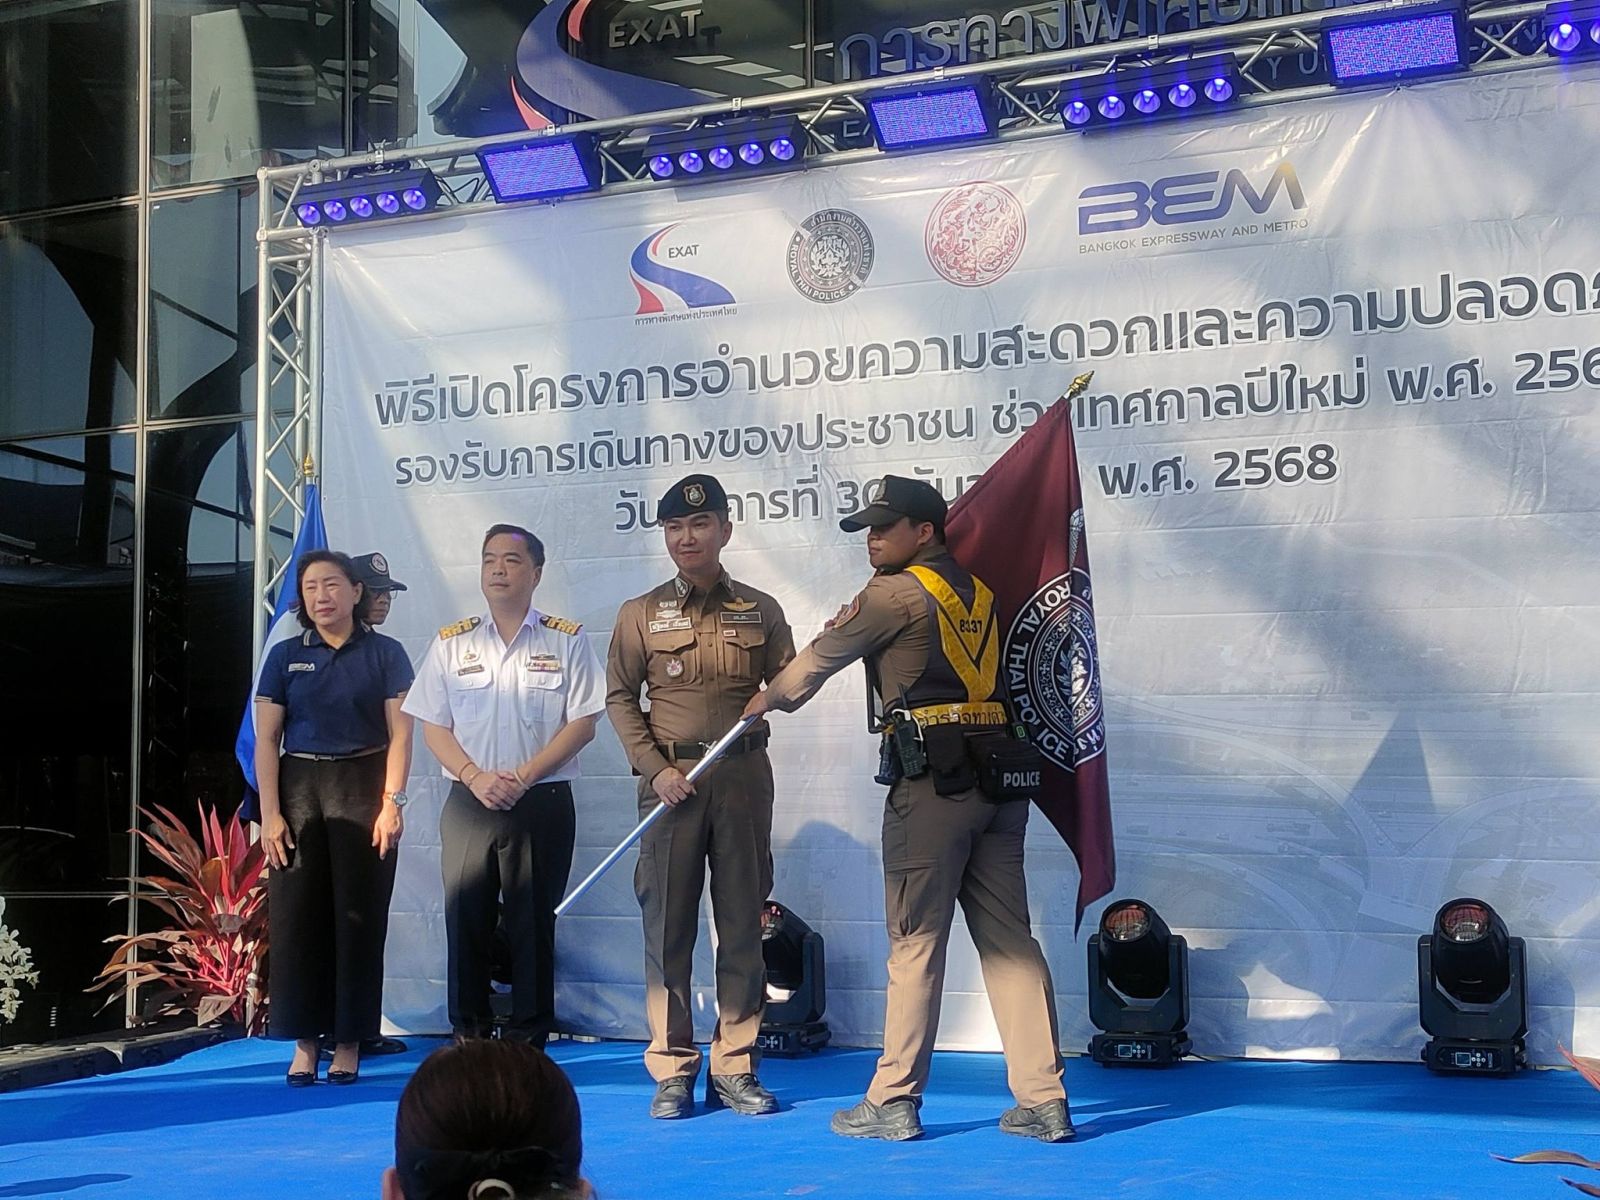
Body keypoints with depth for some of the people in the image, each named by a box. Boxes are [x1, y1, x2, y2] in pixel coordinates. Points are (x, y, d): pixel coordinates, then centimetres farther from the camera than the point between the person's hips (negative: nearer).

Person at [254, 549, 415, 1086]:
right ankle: (304, 1040, 8)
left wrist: (392, 802, -12)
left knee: (358, 916, 0)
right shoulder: (285, 656, 8)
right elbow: (266, 739, 4)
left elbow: (400, 735, -2)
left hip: (361, 788, -2)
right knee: (297, 916, 0)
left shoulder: (385, 654, 3)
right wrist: (270, 813, -5)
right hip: (299, 788, 2)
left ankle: (348, 1041, 8)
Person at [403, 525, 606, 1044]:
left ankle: (530, 1036, 9)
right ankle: (467, 1035, 12)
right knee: (466, 919, 4)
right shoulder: (451, 643, 8)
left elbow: (582, 724, -3)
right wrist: (476, 778, -10)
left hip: (542, 803, -2)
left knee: (533, 923, 2)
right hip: (468, 802, 2)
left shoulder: (566, 641, 2)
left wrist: (524, 776, -13)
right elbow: (433, 726, 6)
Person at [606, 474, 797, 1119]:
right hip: (670, 777, -1)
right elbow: (619, 698, 5)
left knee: (742, 921, 3)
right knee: (668, 924, -1)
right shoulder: (641, 613, 8)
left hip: (743, 775, 1)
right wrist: (655, 768, -6)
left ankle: (734, 1066, 10)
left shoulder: (760, 610, 10)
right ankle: (672, 1070, 6)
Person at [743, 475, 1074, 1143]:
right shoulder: (977, 591, 17)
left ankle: (893, 1101, 6)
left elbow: (820, 658, 9)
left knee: (916, 942, -1)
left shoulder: (894, 594, -3)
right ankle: (1043, 1101, 5)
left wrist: (770, 699, 25)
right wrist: (859, 621, 33)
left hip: (932, 782, -7)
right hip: (999, 778, 7)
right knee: (1009, 938, 6)